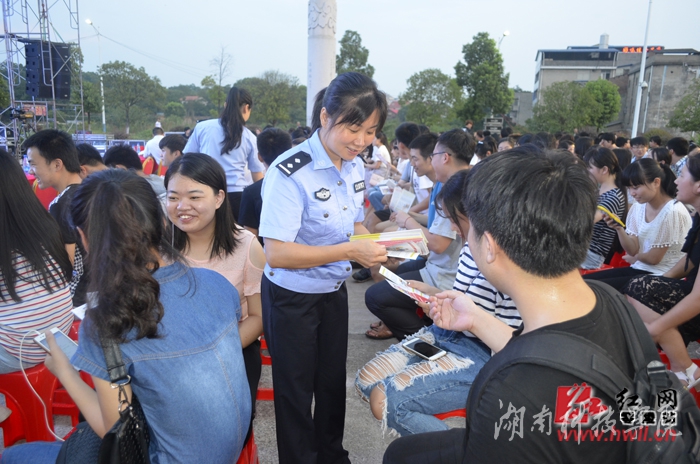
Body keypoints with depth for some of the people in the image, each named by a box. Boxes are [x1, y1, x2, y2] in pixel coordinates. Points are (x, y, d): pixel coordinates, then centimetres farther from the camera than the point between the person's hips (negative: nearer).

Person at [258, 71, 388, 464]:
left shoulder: (356, 168, -2)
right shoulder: (290, 173, -25)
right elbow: (276, 254, -28)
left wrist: (376, 244, -9)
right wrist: (349, 251, -32)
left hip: (334, 291, 7)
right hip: (292, 299, -6)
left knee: (333, 382, 23)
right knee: (296, 390, 14)